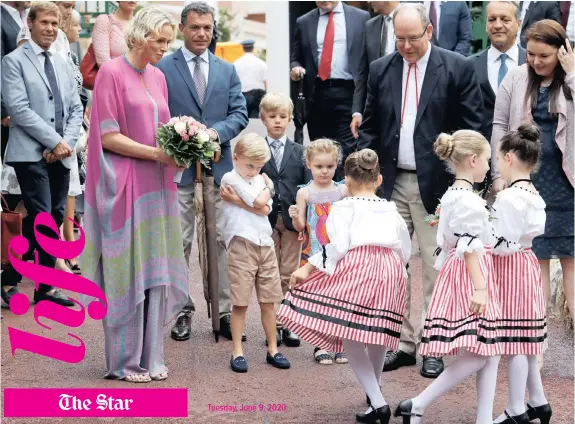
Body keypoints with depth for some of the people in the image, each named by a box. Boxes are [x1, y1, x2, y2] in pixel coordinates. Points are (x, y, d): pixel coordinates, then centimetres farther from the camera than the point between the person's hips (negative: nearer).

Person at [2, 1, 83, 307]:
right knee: (40, 218, -15)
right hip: (31, 154, -6)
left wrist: (67, 143, -4)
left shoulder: (62, 64, 17)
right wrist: (55, 141, -14)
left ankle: (45, 288, 13)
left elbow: (76, 109, 13)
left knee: (55, 220, 6)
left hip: (61, 155, 6)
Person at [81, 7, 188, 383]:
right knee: (127, 270, -2)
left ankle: (150, 355, 15)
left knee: (154, 269, 7)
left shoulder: (158, 77, 13)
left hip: (156, 188, 7)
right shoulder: (111, 73, -8)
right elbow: (108, 136, -13)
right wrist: (155, 153, -18)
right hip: (125, 186, -7)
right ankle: (124, 360, 7)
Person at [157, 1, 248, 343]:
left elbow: (240, 113, 6)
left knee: (221, 240, 4)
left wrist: (215, 131, -13)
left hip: (218, 166, 3)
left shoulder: (227, 70, 13)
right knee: (179, 242, 3)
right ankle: (183, 310, 12)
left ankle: (225, 311, 10)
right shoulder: (162, 69, 2)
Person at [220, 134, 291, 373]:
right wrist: (265, 185, 6)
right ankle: (237, 352, 7)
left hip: (265, 244, 5)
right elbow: (258, 202, -12)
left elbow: (266, 209, -1)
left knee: (269, 301, 9)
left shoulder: (261, 180, 16)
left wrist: (239, 199, -7)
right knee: (240, 302, -1)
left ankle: (273, 350, 17)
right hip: (242, 245, -5)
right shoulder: (230, 178, -3)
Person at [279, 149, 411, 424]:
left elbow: (338, 246, -6)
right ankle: (374, 398, 32)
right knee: (376, 336, 18)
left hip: (356, 269, -6)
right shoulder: (391, 209, 23)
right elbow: (405, 249, 23)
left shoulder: (345, 207, 7)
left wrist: (307, 268, -2)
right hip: (390, 272, 6)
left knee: (349, 336, -2)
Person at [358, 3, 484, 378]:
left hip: (436, 183, -4)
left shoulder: (458, 68, -3)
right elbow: (369, 126, 12)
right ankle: (403, 342, 16)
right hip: (391, 182, 4)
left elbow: (472, 127, -3)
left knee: (436, 267, 2)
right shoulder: (380, 70, 8)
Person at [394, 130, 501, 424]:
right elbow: (469, 247, -21)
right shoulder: (469, 200, -15)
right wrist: (479, 288, -24)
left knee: (490, 352, 9)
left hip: (456, 274, 10)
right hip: (469, 277, -10)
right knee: (478, 353, -11)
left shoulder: (451, 195, 16)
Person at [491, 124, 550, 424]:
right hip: (526, 264, 9)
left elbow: (502, 244, -21)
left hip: (510, 268, -9)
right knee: (525, 339, 17)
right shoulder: (533, 195, 10)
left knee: (514, 342, -3)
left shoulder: (509, 197, -19)